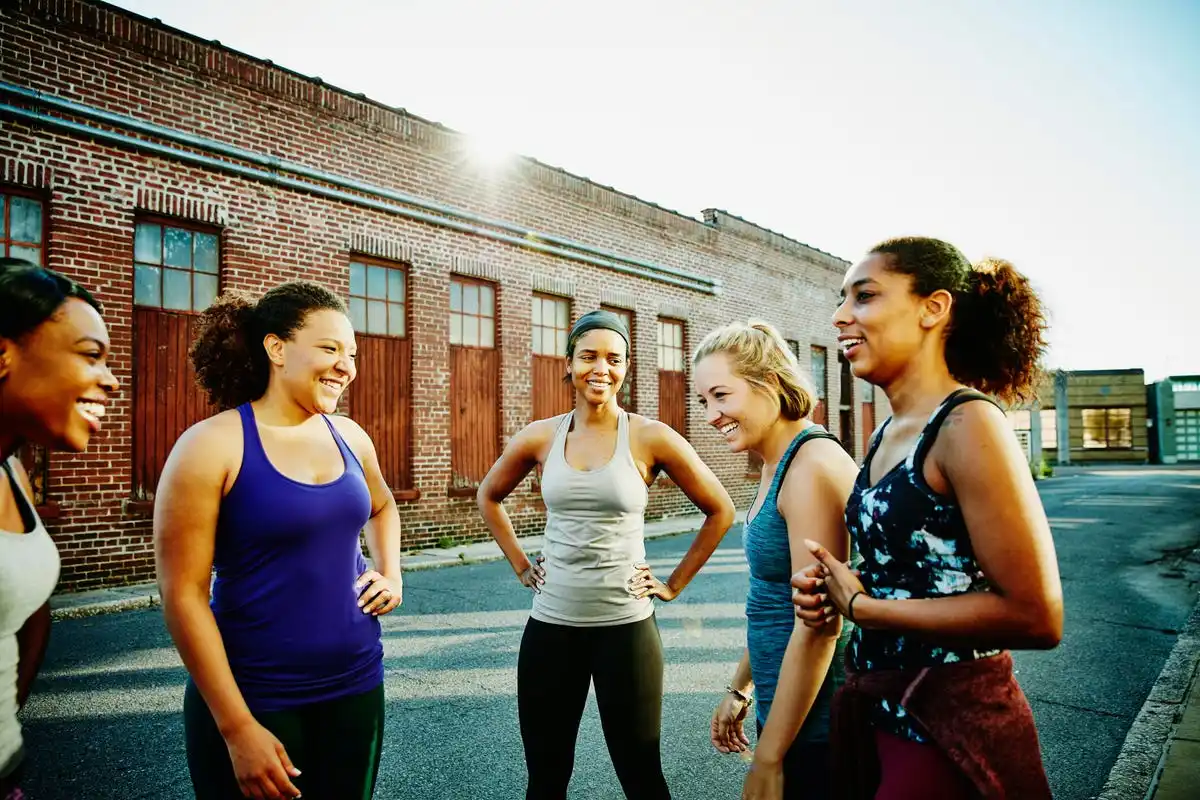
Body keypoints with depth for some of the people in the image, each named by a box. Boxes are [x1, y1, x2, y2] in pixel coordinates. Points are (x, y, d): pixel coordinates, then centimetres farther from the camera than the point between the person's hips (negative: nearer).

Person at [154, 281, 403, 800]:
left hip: (356, 685, 5)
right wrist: (237, 726, -15)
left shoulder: (350, 438, 1)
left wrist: (391, 575, 6)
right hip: (254, 699, -5)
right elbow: (183, 595, -15)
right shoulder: (212, 446, -14)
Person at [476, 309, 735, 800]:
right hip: (550, 626, 3)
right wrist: (521, 567, 9)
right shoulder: (540, 438, -1)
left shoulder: (651, 438, -8)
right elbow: (488, 497, 16)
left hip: (626, 627, -2)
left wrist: (674, 585, 0)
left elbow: (720, 511, 1)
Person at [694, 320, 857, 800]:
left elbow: (817, 627, -24)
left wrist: (768, 759, -19)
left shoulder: (813, 465, -22)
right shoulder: (775, 467, 7)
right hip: (782, 707, 9)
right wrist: (740, 689, 18)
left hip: (814, 724, -9)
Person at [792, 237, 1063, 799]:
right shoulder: (887, 435, 5)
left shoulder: (967, 424, -18)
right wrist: (832, 589, -3)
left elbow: (1035, 616, -22)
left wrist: (860, 606, -16)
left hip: (952, 728, -8)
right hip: (877, 710, 8)